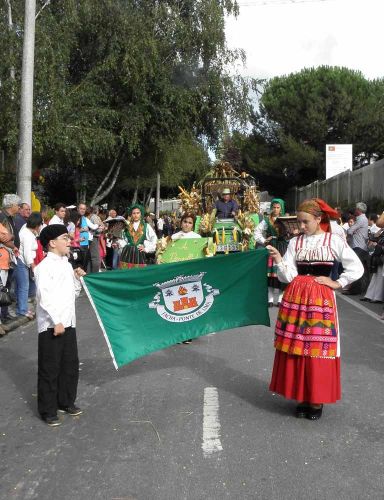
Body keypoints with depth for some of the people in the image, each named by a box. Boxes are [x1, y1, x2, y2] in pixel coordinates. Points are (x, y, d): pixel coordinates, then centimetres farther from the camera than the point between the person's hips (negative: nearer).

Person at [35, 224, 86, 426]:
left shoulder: (67, 265, 13)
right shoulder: (44, 266, -11)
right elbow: (44, 297, -18)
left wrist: (77, 278, 4)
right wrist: (56, 321, -20)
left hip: (68, 323, 8)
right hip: (51, 325, -8)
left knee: (70, 365, 15)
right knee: (49, 369, 2)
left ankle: (66, 402, 31)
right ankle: (48, 411, 14)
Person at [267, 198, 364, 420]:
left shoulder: (333, 240, 1)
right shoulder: (295, 242, 8)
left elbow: (357, 268, 0)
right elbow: (289, 276, 1)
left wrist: (337, 283, -3)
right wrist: (279, 261, -14)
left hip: (321, 300, -3)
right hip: (296, 299, 3)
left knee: (318, 348, -1)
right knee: (296, 347, 4)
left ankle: (317, 399, 13)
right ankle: (302, 397, 19)